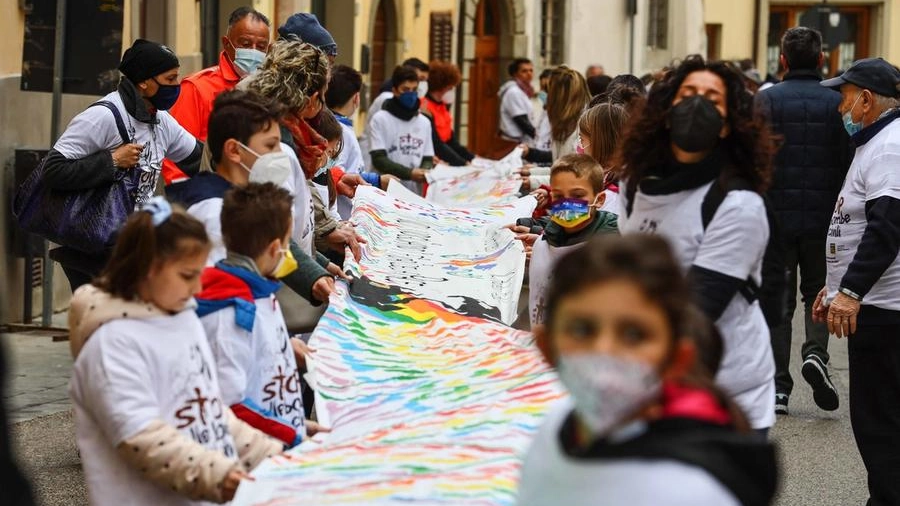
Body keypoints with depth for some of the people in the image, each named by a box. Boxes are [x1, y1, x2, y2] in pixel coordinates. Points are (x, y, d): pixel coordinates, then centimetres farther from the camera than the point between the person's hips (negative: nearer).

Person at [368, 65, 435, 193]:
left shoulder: (424, 122, 14)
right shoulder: (381, 119, 0)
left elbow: (428, 158, 16)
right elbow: (378, 159, -7)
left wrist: (425, 172, -9)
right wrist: (409, 173, -19)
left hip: (414, 193, 4)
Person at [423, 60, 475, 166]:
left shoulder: (442, 106, 11)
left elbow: (450, 140, 12)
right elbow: (436, 145, -18)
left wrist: (472, 159, 2)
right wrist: (464, 163, -19)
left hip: (445, 163, 8)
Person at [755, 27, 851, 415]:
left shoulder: (765, 101, -4)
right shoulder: (838, 102, -2)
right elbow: (849, 162, -3)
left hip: (776, 216, 0)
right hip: (823, 218, 1)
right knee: (817, 291, 18)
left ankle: (778, 386, 5)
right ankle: (815, 352, -9)